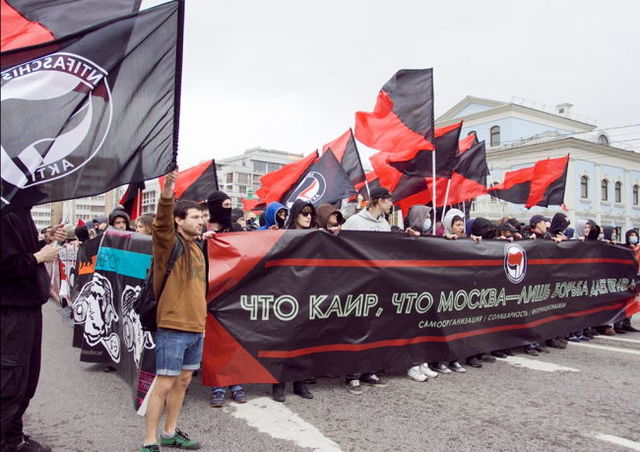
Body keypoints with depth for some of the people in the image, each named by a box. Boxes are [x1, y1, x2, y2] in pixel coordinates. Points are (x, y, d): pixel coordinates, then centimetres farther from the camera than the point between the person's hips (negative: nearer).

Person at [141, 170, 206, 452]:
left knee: (183, 381, 15)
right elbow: (162, 224, -30)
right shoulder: (170, 243, -8)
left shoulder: (196, 248, 14)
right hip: (173, 327, -8)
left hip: (196, 327, 8)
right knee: (164, 384, -2)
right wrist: (166, 195, -47)